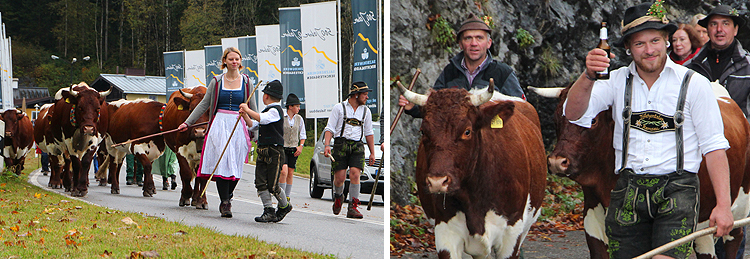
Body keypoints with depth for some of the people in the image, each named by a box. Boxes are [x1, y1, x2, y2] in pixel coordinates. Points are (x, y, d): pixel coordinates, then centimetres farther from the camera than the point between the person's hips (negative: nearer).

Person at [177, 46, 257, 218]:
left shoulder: (246, 82, 8)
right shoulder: (217, 82, 7)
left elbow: (252, 109, 12)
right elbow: (204, 104, 12)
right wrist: (188, 123, 8)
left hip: (239, 126, 1)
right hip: (219, 125, -1)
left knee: (236, 164, -3)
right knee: (221, 163, -10)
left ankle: (227, 198, 14)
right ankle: (225, 203, -8)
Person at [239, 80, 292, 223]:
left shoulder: (276, 110, -11)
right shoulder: (267, 110, 19)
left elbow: (262, 119, -27)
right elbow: (253, 124, 24)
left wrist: (247, 109, -17)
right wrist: (245, 115, 7)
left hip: (275, 153, -9)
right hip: (262, 152, 9)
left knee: (272, 186, -4)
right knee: (260, 183, -1)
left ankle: (285, 206, 19)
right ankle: (269, 211, 2)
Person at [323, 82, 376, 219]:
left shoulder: (366, 111, 15)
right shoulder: (339, 108, 4)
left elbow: (369, 133, 20)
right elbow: (329, 129, 1)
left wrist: (372, 153, 16)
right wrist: (327, 145, -13)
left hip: (357, 146, 2)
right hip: (341, 144, -2)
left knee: (355, 174, -16)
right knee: (340, 177, -6)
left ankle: (353, 207, -12)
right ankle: (338, 197, 27)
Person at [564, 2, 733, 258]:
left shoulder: (694, 84, 1)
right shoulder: (617, 81, 7)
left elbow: (714, 146, 0)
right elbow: (574, 114, -6)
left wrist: (723, 205, -8)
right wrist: (589, 75, -25)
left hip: (677, 189, -3)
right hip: (628, 192, 3)